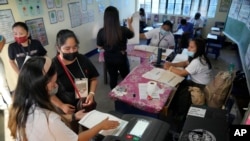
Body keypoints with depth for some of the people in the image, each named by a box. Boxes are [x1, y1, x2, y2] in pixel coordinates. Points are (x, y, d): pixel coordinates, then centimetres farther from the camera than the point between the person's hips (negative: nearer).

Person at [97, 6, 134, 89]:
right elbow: (132, 34, 4)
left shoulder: (101, 32, -17)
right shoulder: (123, 30, -19)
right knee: (126, 77, 20)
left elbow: (99, 46, -3)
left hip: (109, 59, 2)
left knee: (113, 77, 19)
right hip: (121, 57, -1)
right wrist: (130, 24, 19)